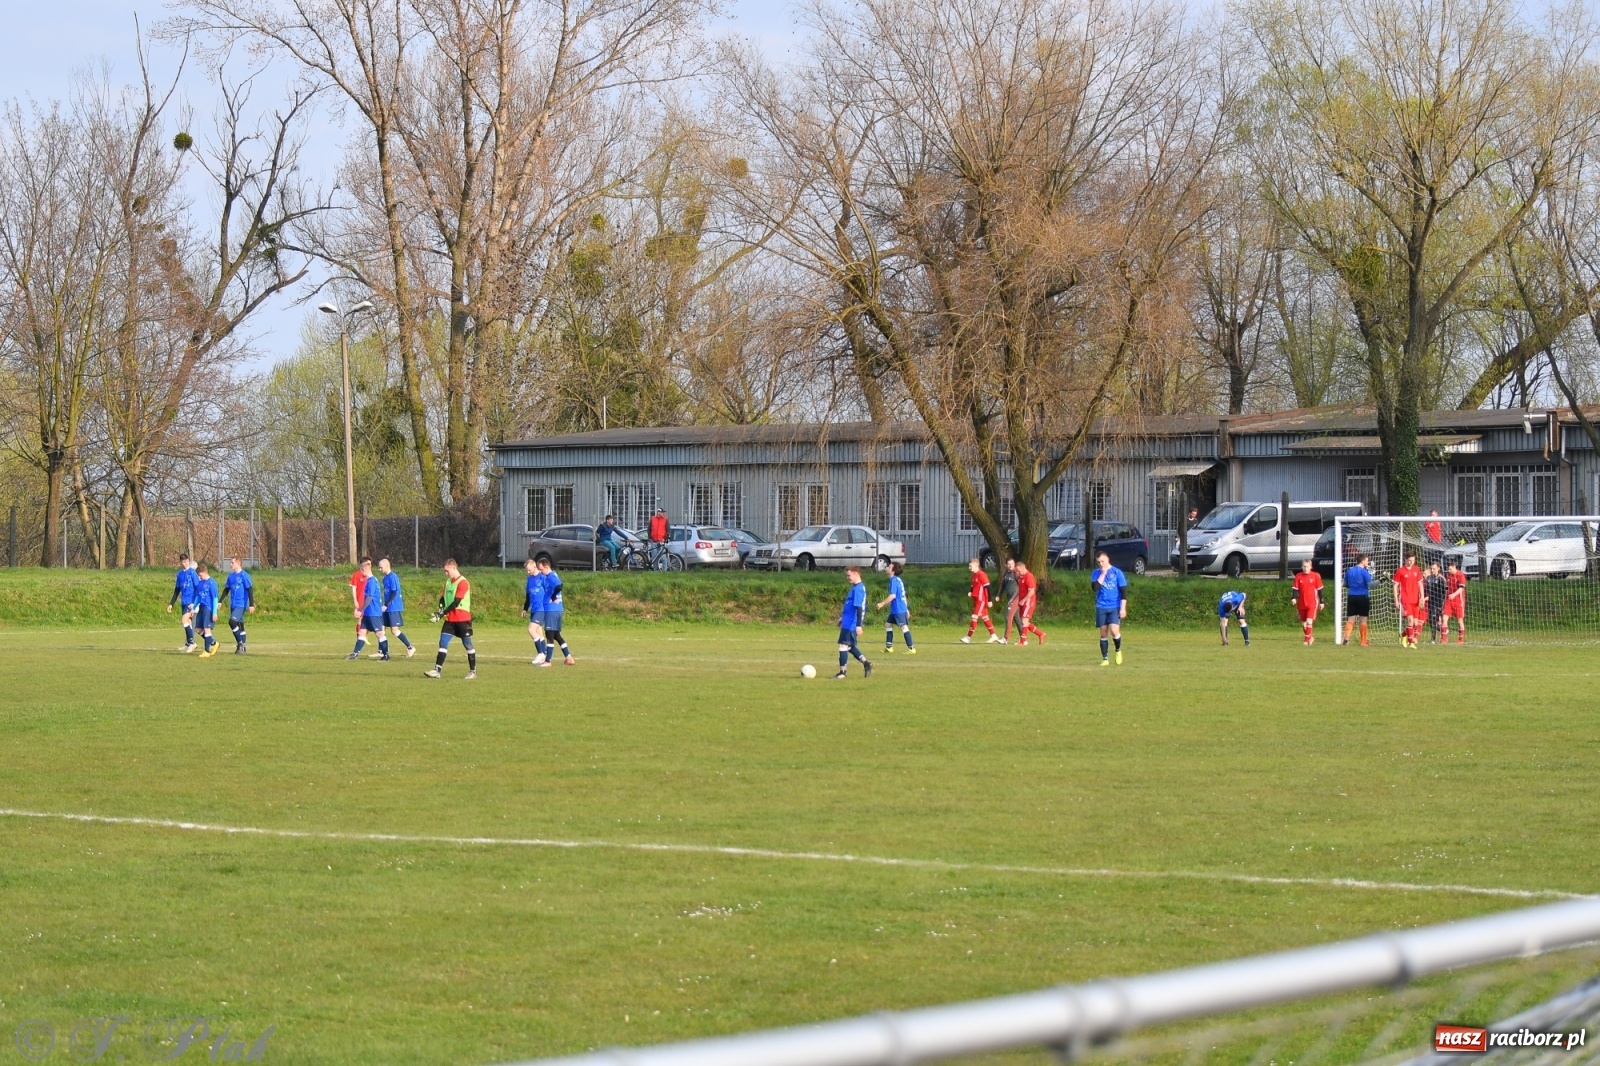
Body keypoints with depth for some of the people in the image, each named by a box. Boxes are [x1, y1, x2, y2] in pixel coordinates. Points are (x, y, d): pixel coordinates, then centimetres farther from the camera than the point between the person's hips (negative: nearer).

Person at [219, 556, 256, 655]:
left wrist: (251, 604, -15)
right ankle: (242, 646, 16)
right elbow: (226, 589, 19)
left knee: (232, 621, -20)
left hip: (241, 604, -7)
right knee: (239, 625, 10)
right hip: (233, 605, 7)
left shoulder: (244, 576, -10)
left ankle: (240, 643, -11)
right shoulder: (231, 576, 11)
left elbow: (250, 590, -12)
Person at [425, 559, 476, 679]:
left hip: (462, 619, -7)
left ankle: (473, 671, 12)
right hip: (450, 619, 7)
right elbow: (443, 598, 15)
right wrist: (440, 609, -5)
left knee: (467, 644, 2)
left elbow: (456, 602, -19)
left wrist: (443, 613, -20)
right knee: (443, 643, -2)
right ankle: (437, 670, -7)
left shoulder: (462, 582, -13)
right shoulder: (448, 582, 12)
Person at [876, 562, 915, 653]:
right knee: (888, 624, 17)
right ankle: (889, 647, 21)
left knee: (904, 627, -8)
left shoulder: (894, 580, -15)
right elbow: (902, 595, 19)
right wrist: (906, 609, 23)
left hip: (898, 610, -10)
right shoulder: (899, 580, 14)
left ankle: (911, 648, -7)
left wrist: (882, 603, -15)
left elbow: (893, 595, -22)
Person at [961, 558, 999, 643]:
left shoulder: (981, 575, -16)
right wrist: (971, 593, 1)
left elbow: (988, 587, -17)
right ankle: (993, 636, 20)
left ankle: (969, 637, -8)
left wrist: (989, 601, -18)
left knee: (975, 617, -9)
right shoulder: (974, 575, 11)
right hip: (976, 600, 10)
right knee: (985, 618, 13)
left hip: (981, 600, -10)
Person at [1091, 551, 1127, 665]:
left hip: (1115, 607, -3)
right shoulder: (1096, 573, 6)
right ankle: (1105, 659, 11)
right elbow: (1095, 587, -10)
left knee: (1114, 631, -18)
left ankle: (1118, 650, 9)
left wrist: (1123, 608, -8)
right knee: (1103, 633, 4)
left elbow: (1124, 592, -2)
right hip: (1101, 607, 3)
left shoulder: (1117, 572, -2)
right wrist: (1103, 574, -12)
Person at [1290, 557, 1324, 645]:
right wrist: (1294, 598, -16)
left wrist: (1321, 602, 6)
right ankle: (1311, 637, 32)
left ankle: (1307, 640, -10)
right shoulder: (1298, 576, 2)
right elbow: (1295, 588, 2)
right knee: (1303, 623, 11)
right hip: (1301, 604, 3)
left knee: (1309, 621, -17)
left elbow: (1320, 590, 4)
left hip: (1312, 603, -3)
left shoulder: (1316, 576, -3)